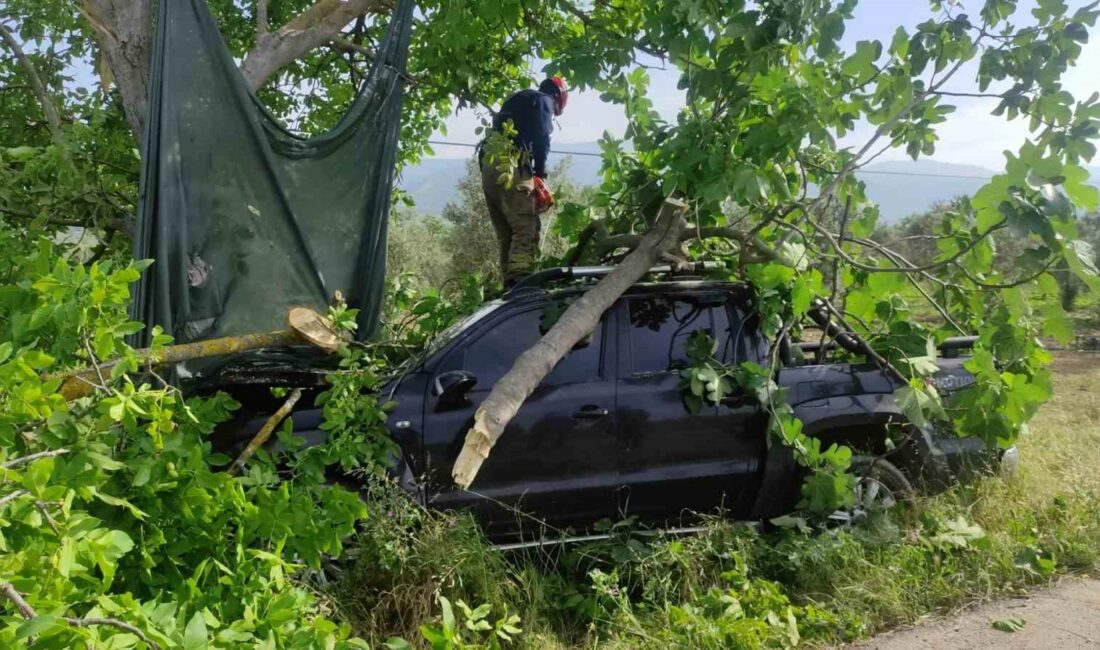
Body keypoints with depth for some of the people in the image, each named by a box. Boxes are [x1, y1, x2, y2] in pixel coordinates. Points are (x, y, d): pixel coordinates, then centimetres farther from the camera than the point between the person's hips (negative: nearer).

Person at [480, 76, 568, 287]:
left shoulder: (517, 100, 34)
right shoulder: (543, 100, 11)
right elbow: (541, 137, -6)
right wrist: (540, 172, 0)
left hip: (488, 163, 8)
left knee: (506, 231, 10)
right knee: (526, 227, -16)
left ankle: (509, 280, 5)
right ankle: (519, 279, -30)